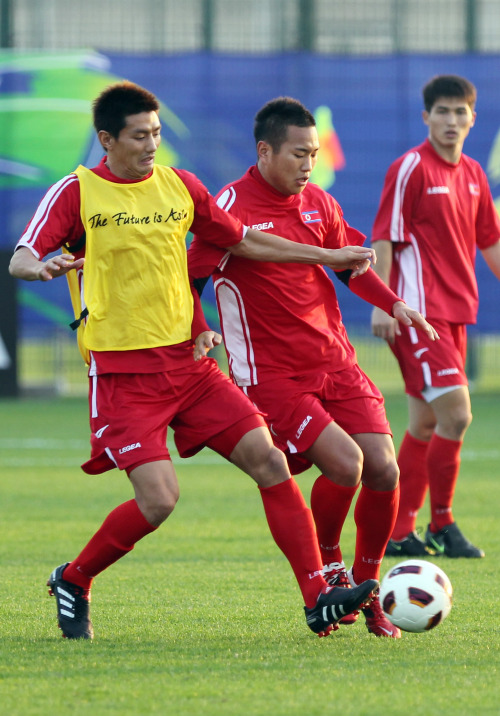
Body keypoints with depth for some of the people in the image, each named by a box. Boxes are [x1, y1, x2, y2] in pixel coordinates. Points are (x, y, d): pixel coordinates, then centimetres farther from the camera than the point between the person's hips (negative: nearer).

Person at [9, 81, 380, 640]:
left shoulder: (179, 186, 10)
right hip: (121, 372, -5)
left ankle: (318, 600, -5)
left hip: (187, 362, 5)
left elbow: (243, 242, 22)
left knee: (269, 461, -7)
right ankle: (72, 582, 7)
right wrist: (45, 266, -38)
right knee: (159, 497, -18)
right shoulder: (76, 193, -4)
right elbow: (20, 261, -14)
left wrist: (328, 256, 21)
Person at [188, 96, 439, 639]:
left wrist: (393, 304, 10)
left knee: (383, 469, -6)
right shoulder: (231, 209, -10)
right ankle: (327, 563, 8)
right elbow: (191, 279, -6)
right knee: (345, 464, -22)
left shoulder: (319, 204, 9)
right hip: (273, 374, -6)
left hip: (335, 363, 6)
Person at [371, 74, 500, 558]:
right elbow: (384, 238, -11)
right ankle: (441, 526, -4)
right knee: (456, 414, -15)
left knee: (425, 424, 10)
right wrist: (382, 305, -17)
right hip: (418, 312, -8)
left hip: (454, 312, 8)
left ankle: (399, 533, 14)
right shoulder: (411, 169, -9)